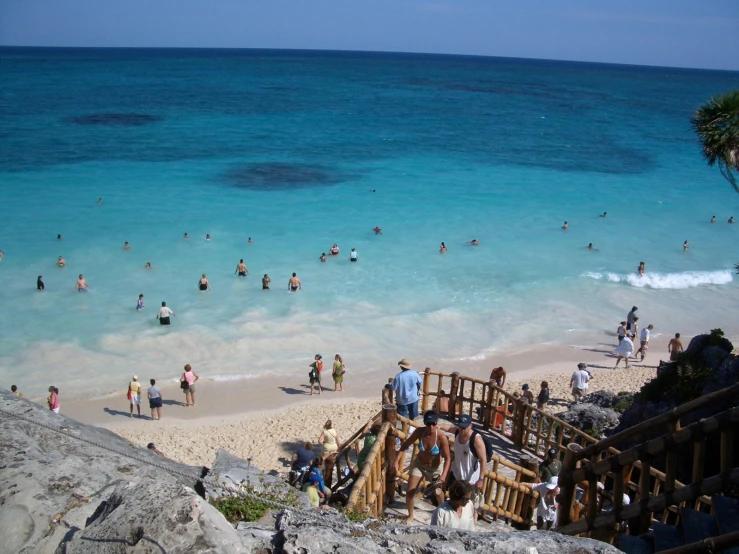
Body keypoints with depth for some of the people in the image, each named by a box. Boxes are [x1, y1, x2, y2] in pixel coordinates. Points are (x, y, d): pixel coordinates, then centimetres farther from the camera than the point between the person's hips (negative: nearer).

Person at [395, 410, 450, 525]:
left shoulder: (442, 438, -33)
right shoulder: (419, 432, -26)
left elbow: (447, 458, -26)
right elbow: (405, 445, -13)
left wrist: (444, 475, -38)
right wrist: (397, 461, -19)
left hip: (435, 468, -2)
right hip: (419, 464, 2)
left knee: (437, 491, 21)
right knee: (410, 492, 2)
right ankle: (410, 516, 30)